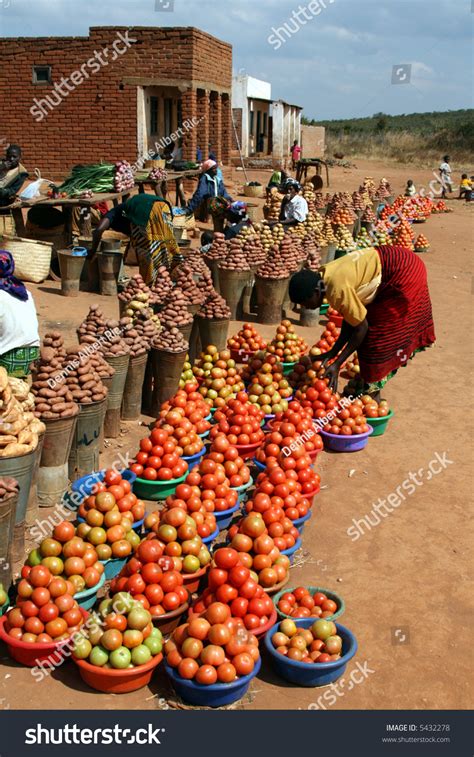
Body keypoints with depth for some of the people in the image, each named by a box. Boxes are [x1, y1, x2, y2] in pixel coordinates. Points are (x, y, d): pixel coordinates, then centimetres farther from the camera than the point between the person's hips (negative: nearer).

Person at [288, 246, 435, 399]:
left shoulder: (337, 289, -29)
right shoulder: (324, 276, -2)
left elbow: (361, 327, -19)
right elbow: (350, 318, 4)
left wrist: (337, 364, -14)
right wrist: (333, 352, 2)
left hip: (402, 276, -9)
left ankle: (372, 393, 7)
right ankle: (364, 385, 23)